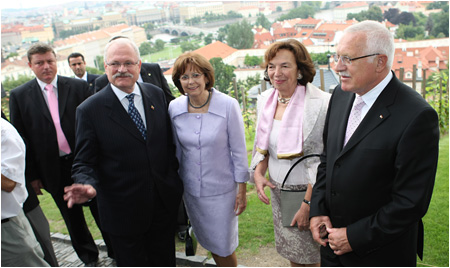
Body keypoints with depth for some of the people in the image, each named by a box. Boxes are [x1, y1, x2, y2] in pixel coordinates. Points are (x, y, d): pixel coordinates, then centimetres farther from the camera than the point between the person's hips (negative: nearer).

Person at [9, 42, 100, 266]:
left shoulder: (78, 87, -2)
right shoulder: (19, 95, 0)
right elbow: (21, 138, 1)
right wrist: (31, 175, -1)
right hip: (54, 170, 1)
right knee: (72, 216, 15)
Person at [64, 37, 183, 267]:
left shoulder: (156, 94, 0)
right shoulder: (90, 110, -14)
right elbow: (84, 163, -10)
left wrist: (174, 177, 5)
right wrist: (88, 186, -30)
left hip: (165, 202, 4)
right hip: (123, 211, -3)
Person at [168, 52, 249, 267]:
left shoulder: (228, 105, -16)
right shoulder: (174, 108, -6)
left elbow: (238, 150, -9)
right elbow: (177, 150, 6)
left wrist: (242, 190, -7)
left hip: (221, 188, -3)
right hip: (190, 188, 3)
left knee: (224, 246, 8)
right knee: (208, 241, 20)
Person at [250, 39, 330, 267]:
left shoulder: (321, 103, -19)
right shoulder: (265, 99, 2)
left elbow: (322, 161, -18)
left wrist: (308, 204, -18)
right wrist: (258, 173, -4)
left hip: (307, 192, -5)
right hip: (277, 191, 6)